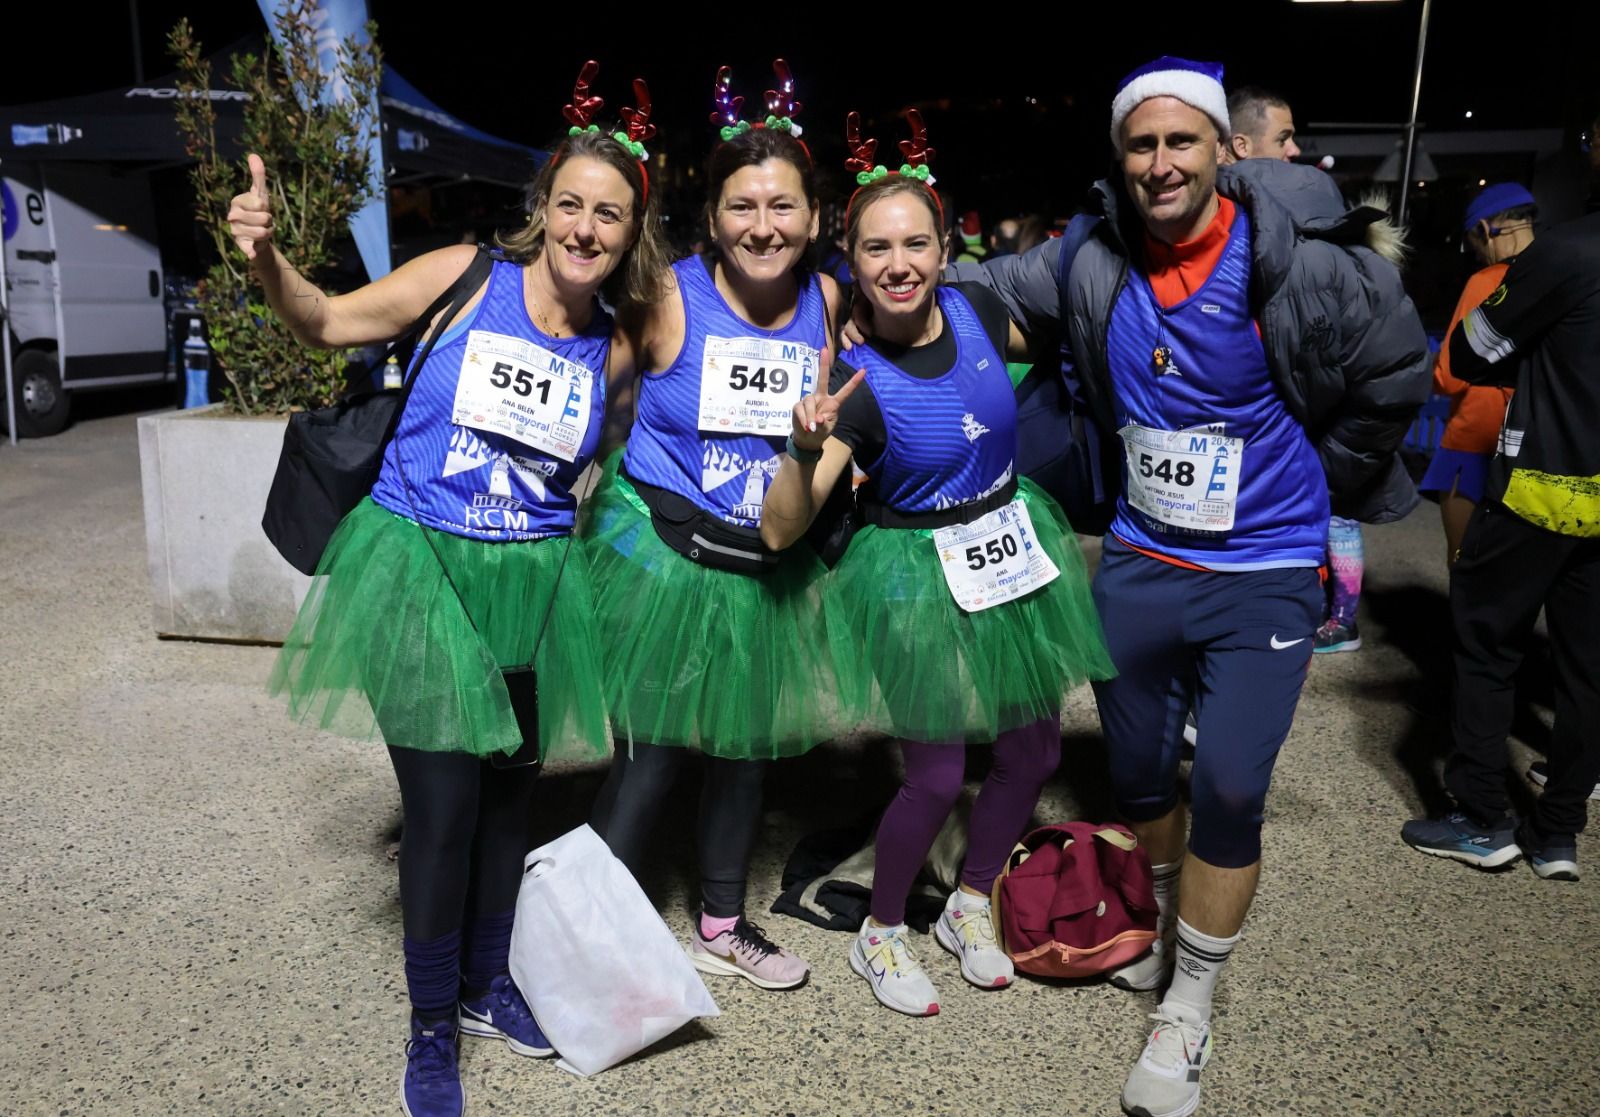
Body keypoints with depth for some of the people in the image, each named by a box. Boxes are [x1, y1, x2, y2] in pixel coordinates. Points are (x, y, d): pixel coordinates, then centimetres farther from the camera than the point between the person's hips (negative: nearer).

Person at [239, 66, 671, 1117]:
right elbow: (327, 323, -2)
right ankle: (431, 1027, 21)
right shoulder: (466, 276, -7)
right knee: (444, 800, -3)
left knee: (512, 787, 13)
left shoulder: (614, 349, 3)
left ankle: (487, 984, 37)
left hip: (535, 579, 4)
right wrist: (268, 259, -23)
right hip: (422, 565, -3)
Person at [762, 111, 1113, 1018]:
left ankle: (971, 906, 38)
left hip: (1015, 550, 6)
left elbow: (1044, 349, 16)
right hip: (922, 575, -5)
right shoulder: (861, 384, -21)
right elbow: (781, 531, -26)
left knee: (1034, 753, 13)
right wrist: (807, 448, -42)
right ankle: (881, 934, 27)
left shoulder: (978, 310, -9)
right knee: (938, 776, -1)